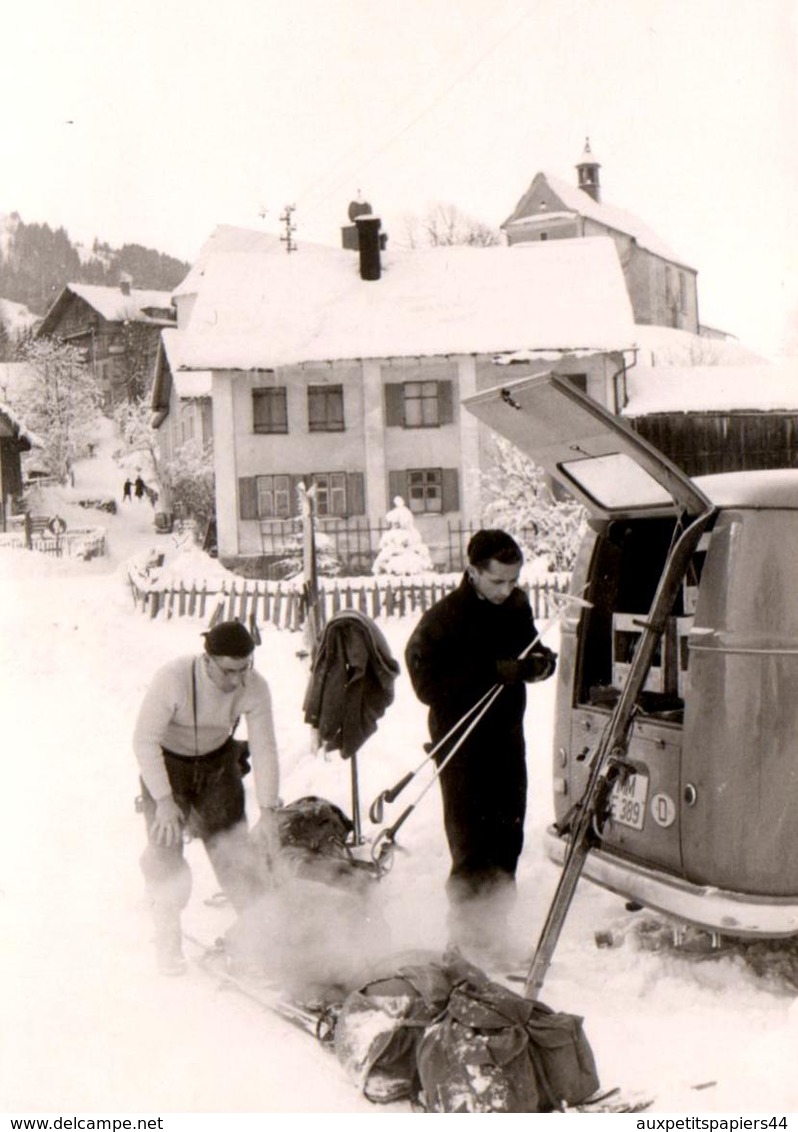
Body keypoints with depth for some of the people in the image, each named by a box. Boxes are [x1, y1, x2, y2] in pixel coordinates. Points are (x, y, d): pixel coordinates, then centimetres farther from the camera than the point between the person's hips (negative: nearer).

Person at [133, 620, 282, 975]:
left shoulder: (254, 687, -25)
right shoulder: (172, 679, -36)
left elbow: (264, 749, -16)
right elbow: (145, 740, -27)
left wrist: (268, 811, -20)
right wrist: (163, 800, -29)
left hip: (218, 761, 2)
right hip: (166, 762, -2)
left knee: (233, 845, 0)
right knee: (165, 848, -7)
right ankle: (168, 947, 12)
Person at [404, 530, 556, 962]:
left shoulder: (517, 605, 2)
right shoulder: (443, 619, -17)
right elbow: (428, 686, -23)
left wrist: (540, 661, -8)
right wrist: (498, 672, -27)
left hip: (507, 736, 7)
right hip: (463, 746, -7)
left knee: (507, 838, 15)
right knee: (472, 847, -6)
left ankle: (493, 927, 30)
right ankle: (469, 936, 8)